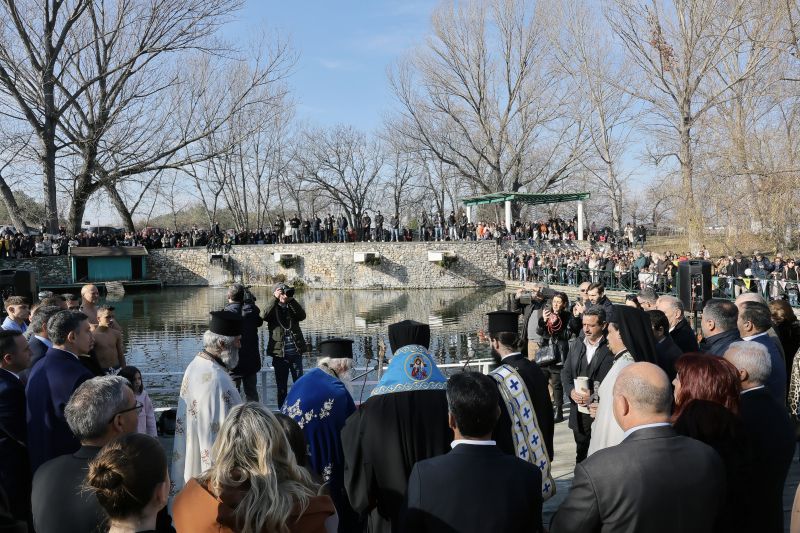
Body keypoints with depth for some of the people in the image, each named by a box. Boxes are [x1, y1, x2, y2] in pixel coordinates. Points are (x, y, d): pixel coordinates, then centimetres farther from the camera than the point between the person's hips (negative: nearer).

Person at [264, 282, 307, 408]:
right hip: (279, 353, -1)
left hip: (296, 352, 1)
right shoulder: (273, 309, 3)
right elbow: (265, 316, -18)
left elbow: (302, 316, -11)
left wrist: (291, 300, -18)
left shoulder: (292, 308, 8)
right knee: (281, 386, 8)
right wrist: (276, 299, -22)